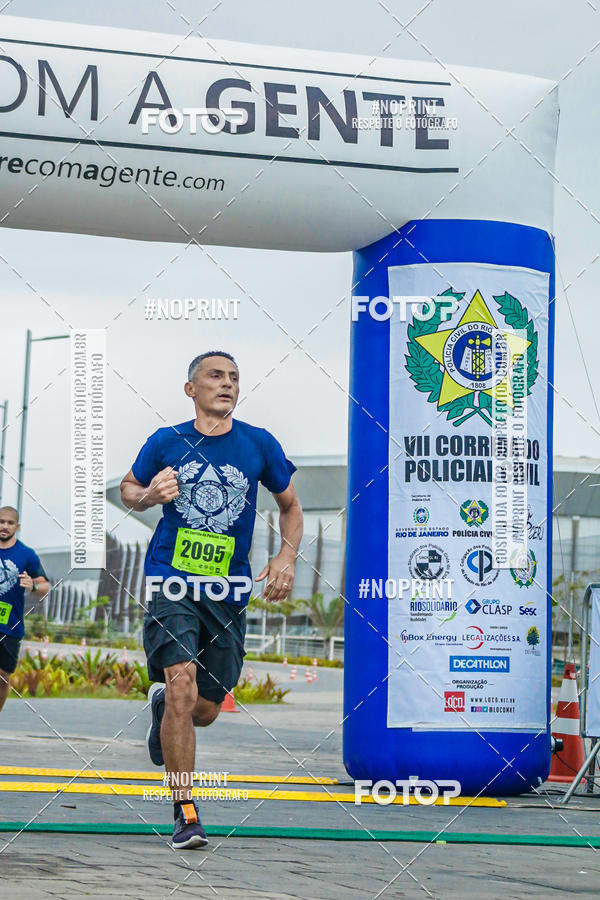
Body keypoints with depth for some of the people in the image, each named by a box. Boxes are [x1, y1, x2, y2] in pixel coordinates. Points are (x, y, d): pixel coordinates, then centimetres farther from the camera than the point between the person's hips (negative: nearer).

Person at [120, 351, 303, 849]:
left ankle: (163, 705, 47)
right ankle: (186, 813, -13)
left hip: (228, 590, 2)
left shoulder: (260, 444, 4)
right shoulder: (165, 443, 2)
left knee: (205, 710, 7)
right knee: (182, 685, -21)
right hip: (171, 582, -2)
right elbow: (127, 488, 18)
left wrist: (287, 555, -2)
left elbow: (291, 506, 15)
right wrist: (149, 495, -6)